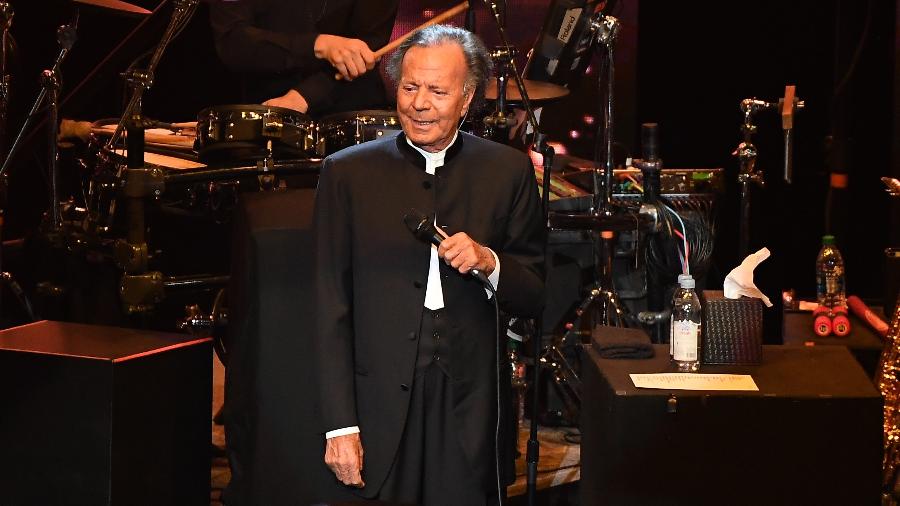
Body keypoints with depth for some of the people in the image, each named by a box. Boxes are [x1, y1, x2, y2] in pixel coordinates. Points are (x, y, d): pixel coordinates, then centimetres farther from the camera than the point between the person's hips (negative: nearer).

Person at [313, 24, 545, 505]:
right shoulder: (347, 173, 2)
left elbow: (537, 296, 10)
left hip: (470, 407, 1)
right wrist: (340, 426, -6)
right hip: (378, 408, -1)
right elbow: (331, 311, 1)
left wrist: (489, 262, -11)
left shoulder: (508, 172, 5)